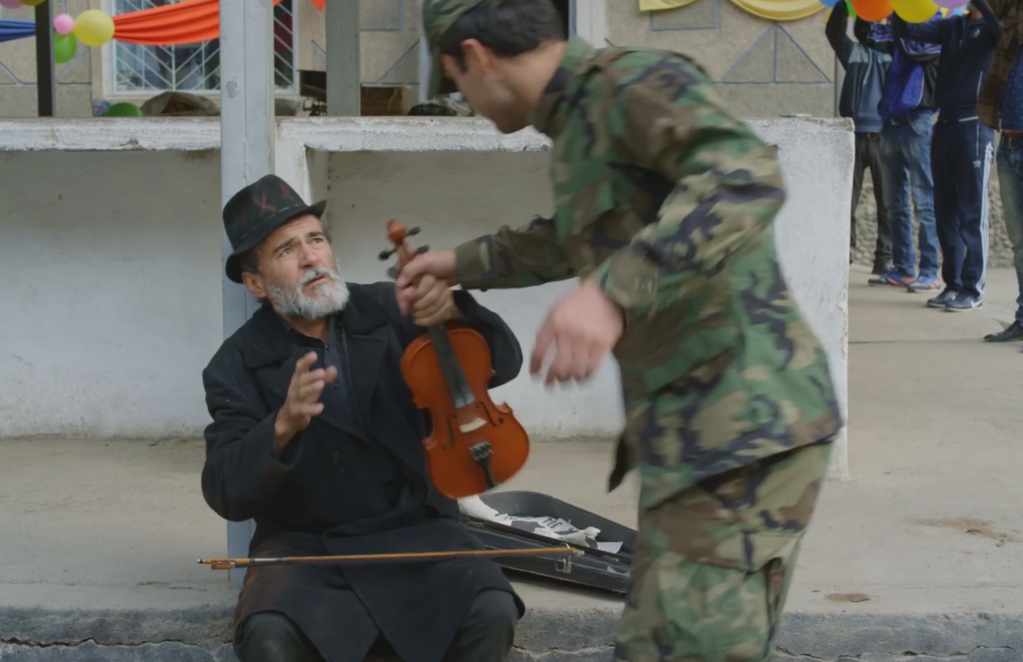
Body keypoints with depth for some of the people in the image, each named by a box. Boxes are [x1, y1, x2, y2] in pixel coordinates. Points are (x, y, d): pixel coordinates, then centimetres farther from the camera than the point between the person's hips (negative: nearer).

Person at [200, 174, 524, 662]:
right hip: (305, 546, -1)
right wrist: (283, 427, -30)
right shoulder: (238, 365, -3)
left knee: (492, 612, -26)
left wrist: (454, 311, -25)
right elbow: (226, 495, -11)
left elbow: (502, 363, -3)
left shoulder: (388, 311, 2)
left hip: (414, 531, 2)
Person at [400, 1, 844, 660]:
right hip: (700, 432, 10)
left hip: (743, 427, -10)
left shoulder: (634, 81, -11)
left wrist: (612, 291, -37)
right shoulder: (579, 119, 19)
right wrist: (465, 262, 46)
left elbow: (747, 176, -29)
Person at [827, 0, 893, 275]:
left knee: (887, 201, -1)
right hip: (855, 135, 0)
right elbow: (834, 31, 2)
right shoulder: (853, 51, 13)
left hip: (885, 136, 0)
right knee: (846, 199, -1)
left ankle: (884, 259, 3)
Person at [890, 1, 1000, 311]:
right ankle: (953, 284, 14)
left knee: (972, 214, -4)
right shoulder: (952, 26, 14)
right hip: (944, 124, 6)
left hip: (975, 126, -6)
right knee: (946, 211, 8)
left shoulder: (994, 26, -1)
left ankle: (972, 289, 1)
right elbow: (905, 31, 7)